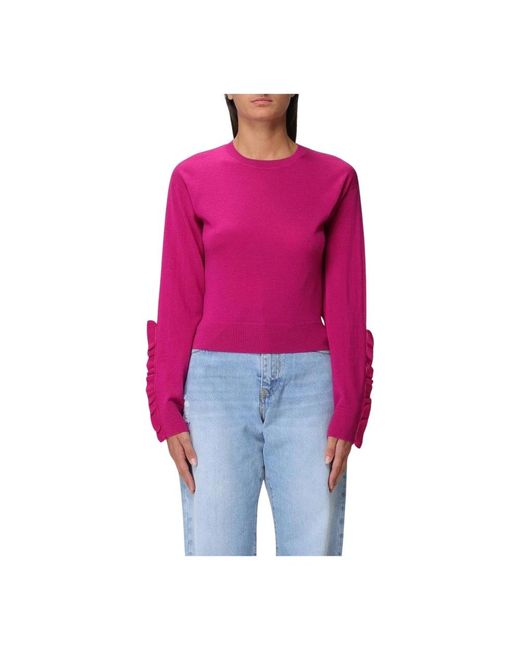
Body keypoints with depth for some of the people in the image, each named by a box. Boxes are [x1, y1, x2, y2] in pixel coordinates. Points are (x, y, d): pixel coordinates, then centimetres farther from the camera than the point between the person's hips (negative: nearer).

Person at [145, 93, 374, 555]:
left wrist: (347, 415, -3)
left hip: (307, 383, 1)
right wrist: (168, 412, -1)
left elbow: (345, 304, 2)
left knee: (314, 547, 2)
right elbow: (179, 299, 3)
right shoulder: (192, 178, 3)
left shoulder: (336, 179, 3)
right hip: (218, 382, 0)